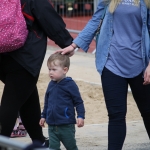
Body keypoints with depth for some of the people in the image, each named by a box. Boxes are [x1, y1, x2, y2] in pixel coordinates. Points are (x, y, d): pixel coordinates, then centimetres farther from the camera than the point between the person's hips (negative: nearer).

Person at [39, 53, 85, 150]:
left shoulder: (70, 84, -11)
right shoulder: (51, 85, 7)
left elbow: (78, 102, -9)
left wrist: (81, 116, -16)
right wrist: (44, 116, 22)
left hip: (66, 126, -5)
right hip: (52, 125, 5)